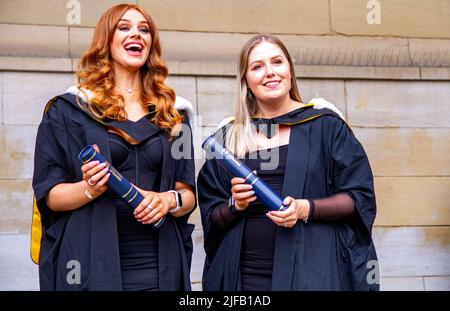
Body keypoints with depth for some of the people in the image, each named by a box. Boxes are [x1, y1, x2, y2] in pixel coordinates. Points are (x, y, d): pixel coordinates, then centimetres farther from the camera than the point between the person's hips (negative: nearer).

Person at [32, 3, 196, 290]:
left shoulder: (173, 114, 12)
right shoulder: (67, 109, 3)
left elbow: (189, 194, 11)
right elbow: (48, 194, 1)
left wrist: (170, 200, -10)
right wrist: (89, 189, -18)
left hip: (158, 266, 3)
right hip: (91, 264, -2)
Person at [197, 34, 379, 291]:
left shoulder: (325, 125, 2)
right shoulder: (229, 138, 9)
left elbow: (359, 198, -1)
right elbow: (212, 219, 10)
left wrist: (306, 209, -16)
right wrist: (235, 205, -10)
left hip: (310, 272, -2)